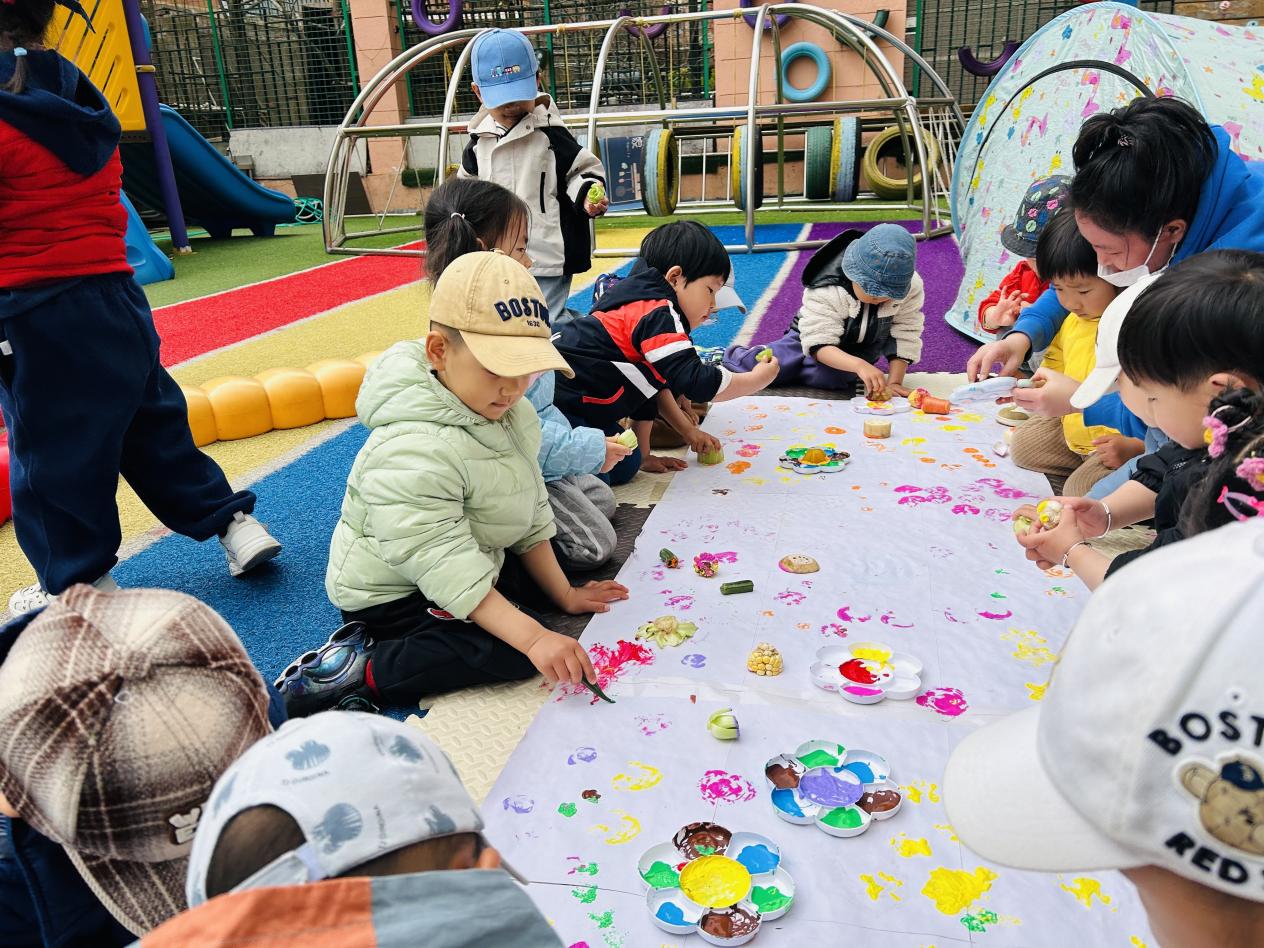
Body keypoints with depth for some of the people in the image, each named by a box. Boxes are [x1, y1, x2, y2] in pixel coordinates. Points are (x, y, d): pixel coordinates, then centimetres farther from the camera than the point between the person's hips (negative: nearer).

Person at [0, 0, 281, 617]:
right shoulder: (84, 106, 10)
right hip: (116, 296, 7)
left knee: (50, 451, 6)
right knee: (153, 423, 18)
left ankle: (78, 586, 19)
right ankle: (235, 525, 20)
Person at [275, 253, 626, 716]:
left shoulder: (510, 415, -5)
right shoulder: (414, 451, -34)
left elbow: (531, 517, 4)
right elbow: (447, 567, -35)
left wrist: (565, 595, 4)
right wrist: (532, 637, -40)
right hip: (391, 594, -10)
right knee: (511, 652, -22)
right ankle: (353, 671, -15)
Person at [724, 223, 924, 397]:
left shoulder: (910, 288, -24)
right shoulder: (827, 291, -33)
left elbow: (905, 336, -15)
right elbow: (819, 343, -39)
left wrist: (894, 382, -26)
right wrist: (859, 366, -56)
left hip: (862, 350, 2)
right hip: (814, 334, -2)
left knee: (827, 376, -35)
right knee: (758, 364, -21)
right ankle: (725, 357, 14)